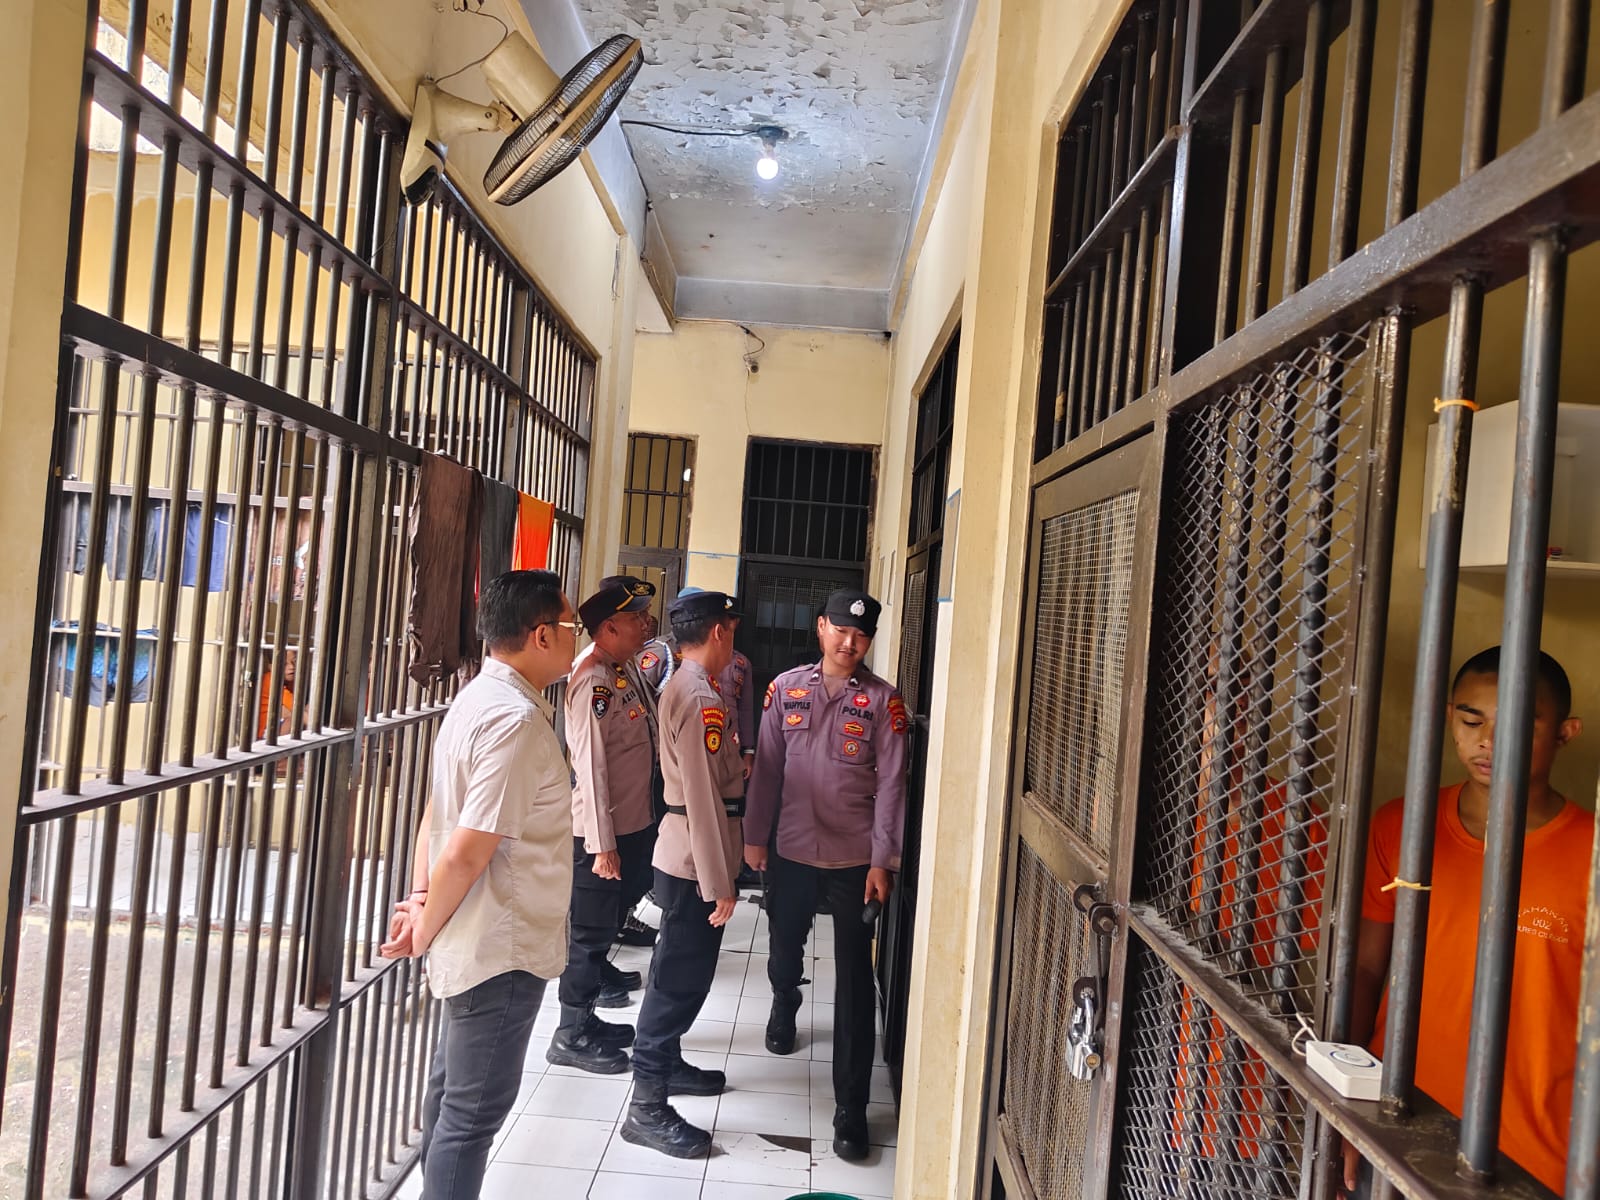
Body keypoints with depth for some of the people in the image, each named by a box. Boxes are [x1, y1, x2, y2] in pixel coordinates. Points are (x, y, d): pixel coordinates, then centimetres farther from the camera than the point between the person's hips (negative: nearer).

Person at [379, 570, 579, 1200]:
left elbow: (438, 811, 10)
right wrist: (423, 934, -11)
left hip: (474, 941, 10)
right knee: (476, 1108, 4)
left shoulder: (479, 697, 7)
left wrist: (420, 898, 2)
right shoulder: (517, 720, -25)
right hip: (503, 951, -10)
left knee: (453, 1088, 23)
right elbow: (468, 851, -25)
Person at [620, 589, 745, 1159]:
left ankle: (666, 1063, 38)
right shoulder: (701, 698, -23)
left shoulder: (683, 686, 10)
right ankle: (647, 1108, 7)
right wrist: (720, 884, -22)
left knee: (681, 969, 22)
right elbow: (704, 798, -24)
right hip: (695, 861, -10)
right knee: (681, 977, -2)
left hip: (682, 855, 10)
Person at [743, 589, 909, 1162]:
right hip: (791, 849, 3)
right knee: (785, 947, 21)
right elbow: (766, 768, 4)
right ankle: (784, 1009, 55)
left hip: (855, 857, -2)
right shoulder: (786, 688, 1)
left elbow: (890, 784, -6)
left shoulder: (882, 700, -5)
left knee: (854, 978, 0)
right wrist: (755, 835, 4)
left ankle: (851, 1107, 7)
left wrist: (882, 860, -9)